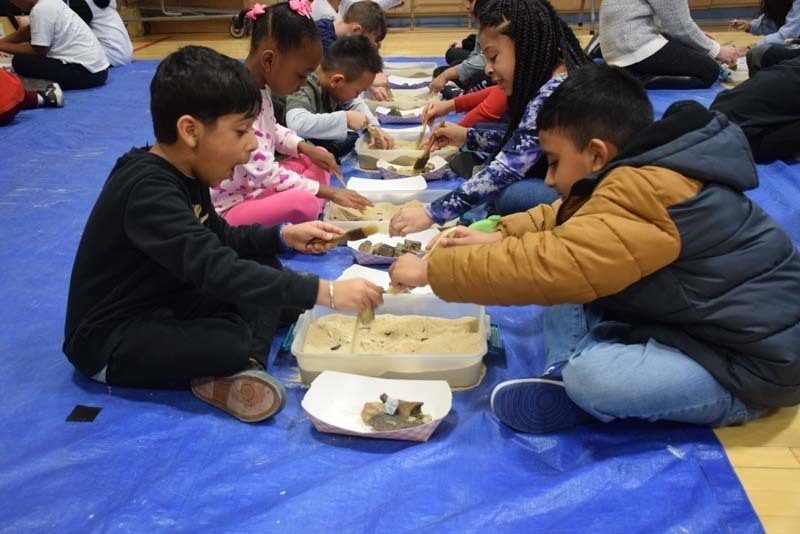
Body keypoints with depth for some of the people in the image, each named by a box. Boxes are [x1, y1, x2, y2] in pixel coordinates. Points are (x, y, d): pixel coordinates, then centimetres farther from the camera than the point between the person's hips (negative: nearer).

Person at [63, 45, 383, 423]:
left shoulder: (183, 173, 1)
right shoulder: (149, 190, -29)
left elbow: (218, 239, 16)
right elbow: (216, 270, -39)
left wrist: (284, 236, 1)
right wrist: (326, 292, -40)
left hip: (164, 305, 10)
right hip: (111, 343, -10)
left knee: (264, 266, 2)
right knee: (232, 344, -36)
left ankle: (239, 370, -17)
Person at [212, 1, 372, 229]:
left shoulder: (260, 88, 2)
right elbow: (265, 173, -28)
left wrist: (306, 147, 5)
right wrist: (328, 192, -23)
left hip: (257, 187, 11)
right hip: (230, 208, -11)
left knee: (316, 159, 12)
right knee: (304, 202, -33)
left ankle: (311, 222, -6)